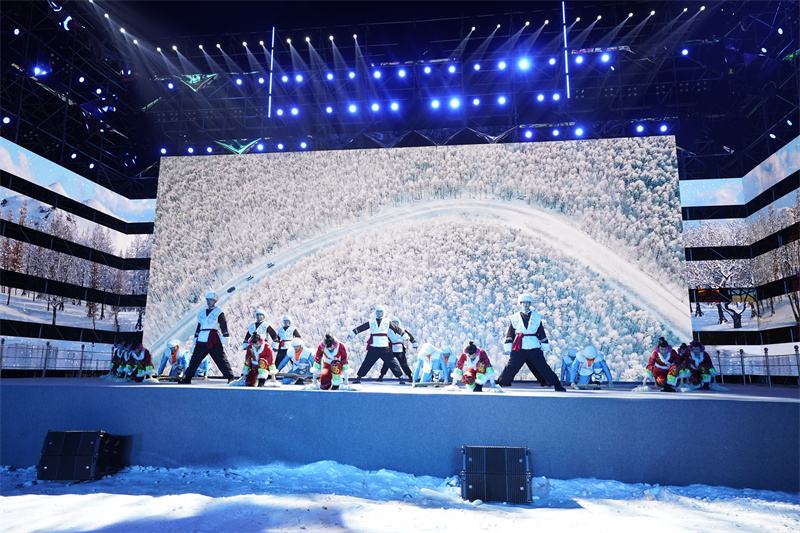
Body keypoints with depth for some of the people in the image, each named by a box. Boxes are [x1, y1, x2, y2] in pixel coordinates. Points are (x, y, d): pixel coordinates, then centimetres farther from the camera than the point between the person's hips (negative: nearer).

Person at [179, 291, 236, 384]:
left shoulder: (219, 312, 0)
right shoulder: (202, 313, 18)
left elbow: (224, 326, -4)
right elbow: (199, 327, 24)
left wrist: (225, 337, -10)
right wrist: (196, 338, 22)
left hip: (213, 341, -6)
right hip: (201, 341, 6)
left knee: (221, 360, -6)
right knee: (194, 360, 9)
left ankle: (230, 377, -1)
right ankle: (187, 378, 18)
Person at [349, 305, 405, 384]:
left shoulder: (387, 322, 7)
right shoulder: (371, 322, 7)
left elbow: (396, 329, 11)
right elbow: (360, 328, 11)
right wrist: (352, 334, 10)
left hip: (385, 348, 0)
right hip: (373, 348, 1)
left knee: (392, 362, -3)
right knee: (367, 363, 5)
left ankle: (400, 377, 4)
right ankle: (358, 377, 18)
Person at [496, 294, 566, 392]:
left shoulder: (537, 317, 8)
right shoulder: (515, 317, 6)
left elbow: (542, 333, 12)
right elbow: (510, 333, 9)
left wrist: (545, 347, 9)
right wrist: (508, 347, 5)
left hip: (534, 347, 0)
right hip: (519, 348, 0)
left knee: (542, 366, -2)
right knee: (511, 367, 0)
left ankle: (557, 385, 7)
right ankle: (499, 384, 14)